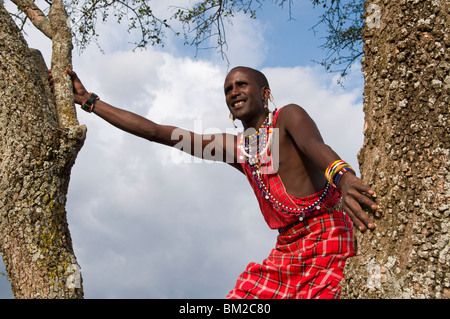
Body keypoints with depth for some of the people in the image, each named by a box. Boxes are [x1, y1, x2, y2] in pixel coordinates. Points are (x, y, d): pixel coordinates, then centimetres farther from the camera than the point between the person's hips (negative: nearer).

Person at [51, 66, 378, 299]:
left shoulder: (288, 117, 1)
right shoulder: (235, 148, 16)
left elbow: (314, 144, -25)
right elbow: (156, 131, 15)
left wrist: (342, 176, -49)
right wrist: (88, 99, 15)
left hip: (325, 234, -6)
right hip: (286, 248, 6)